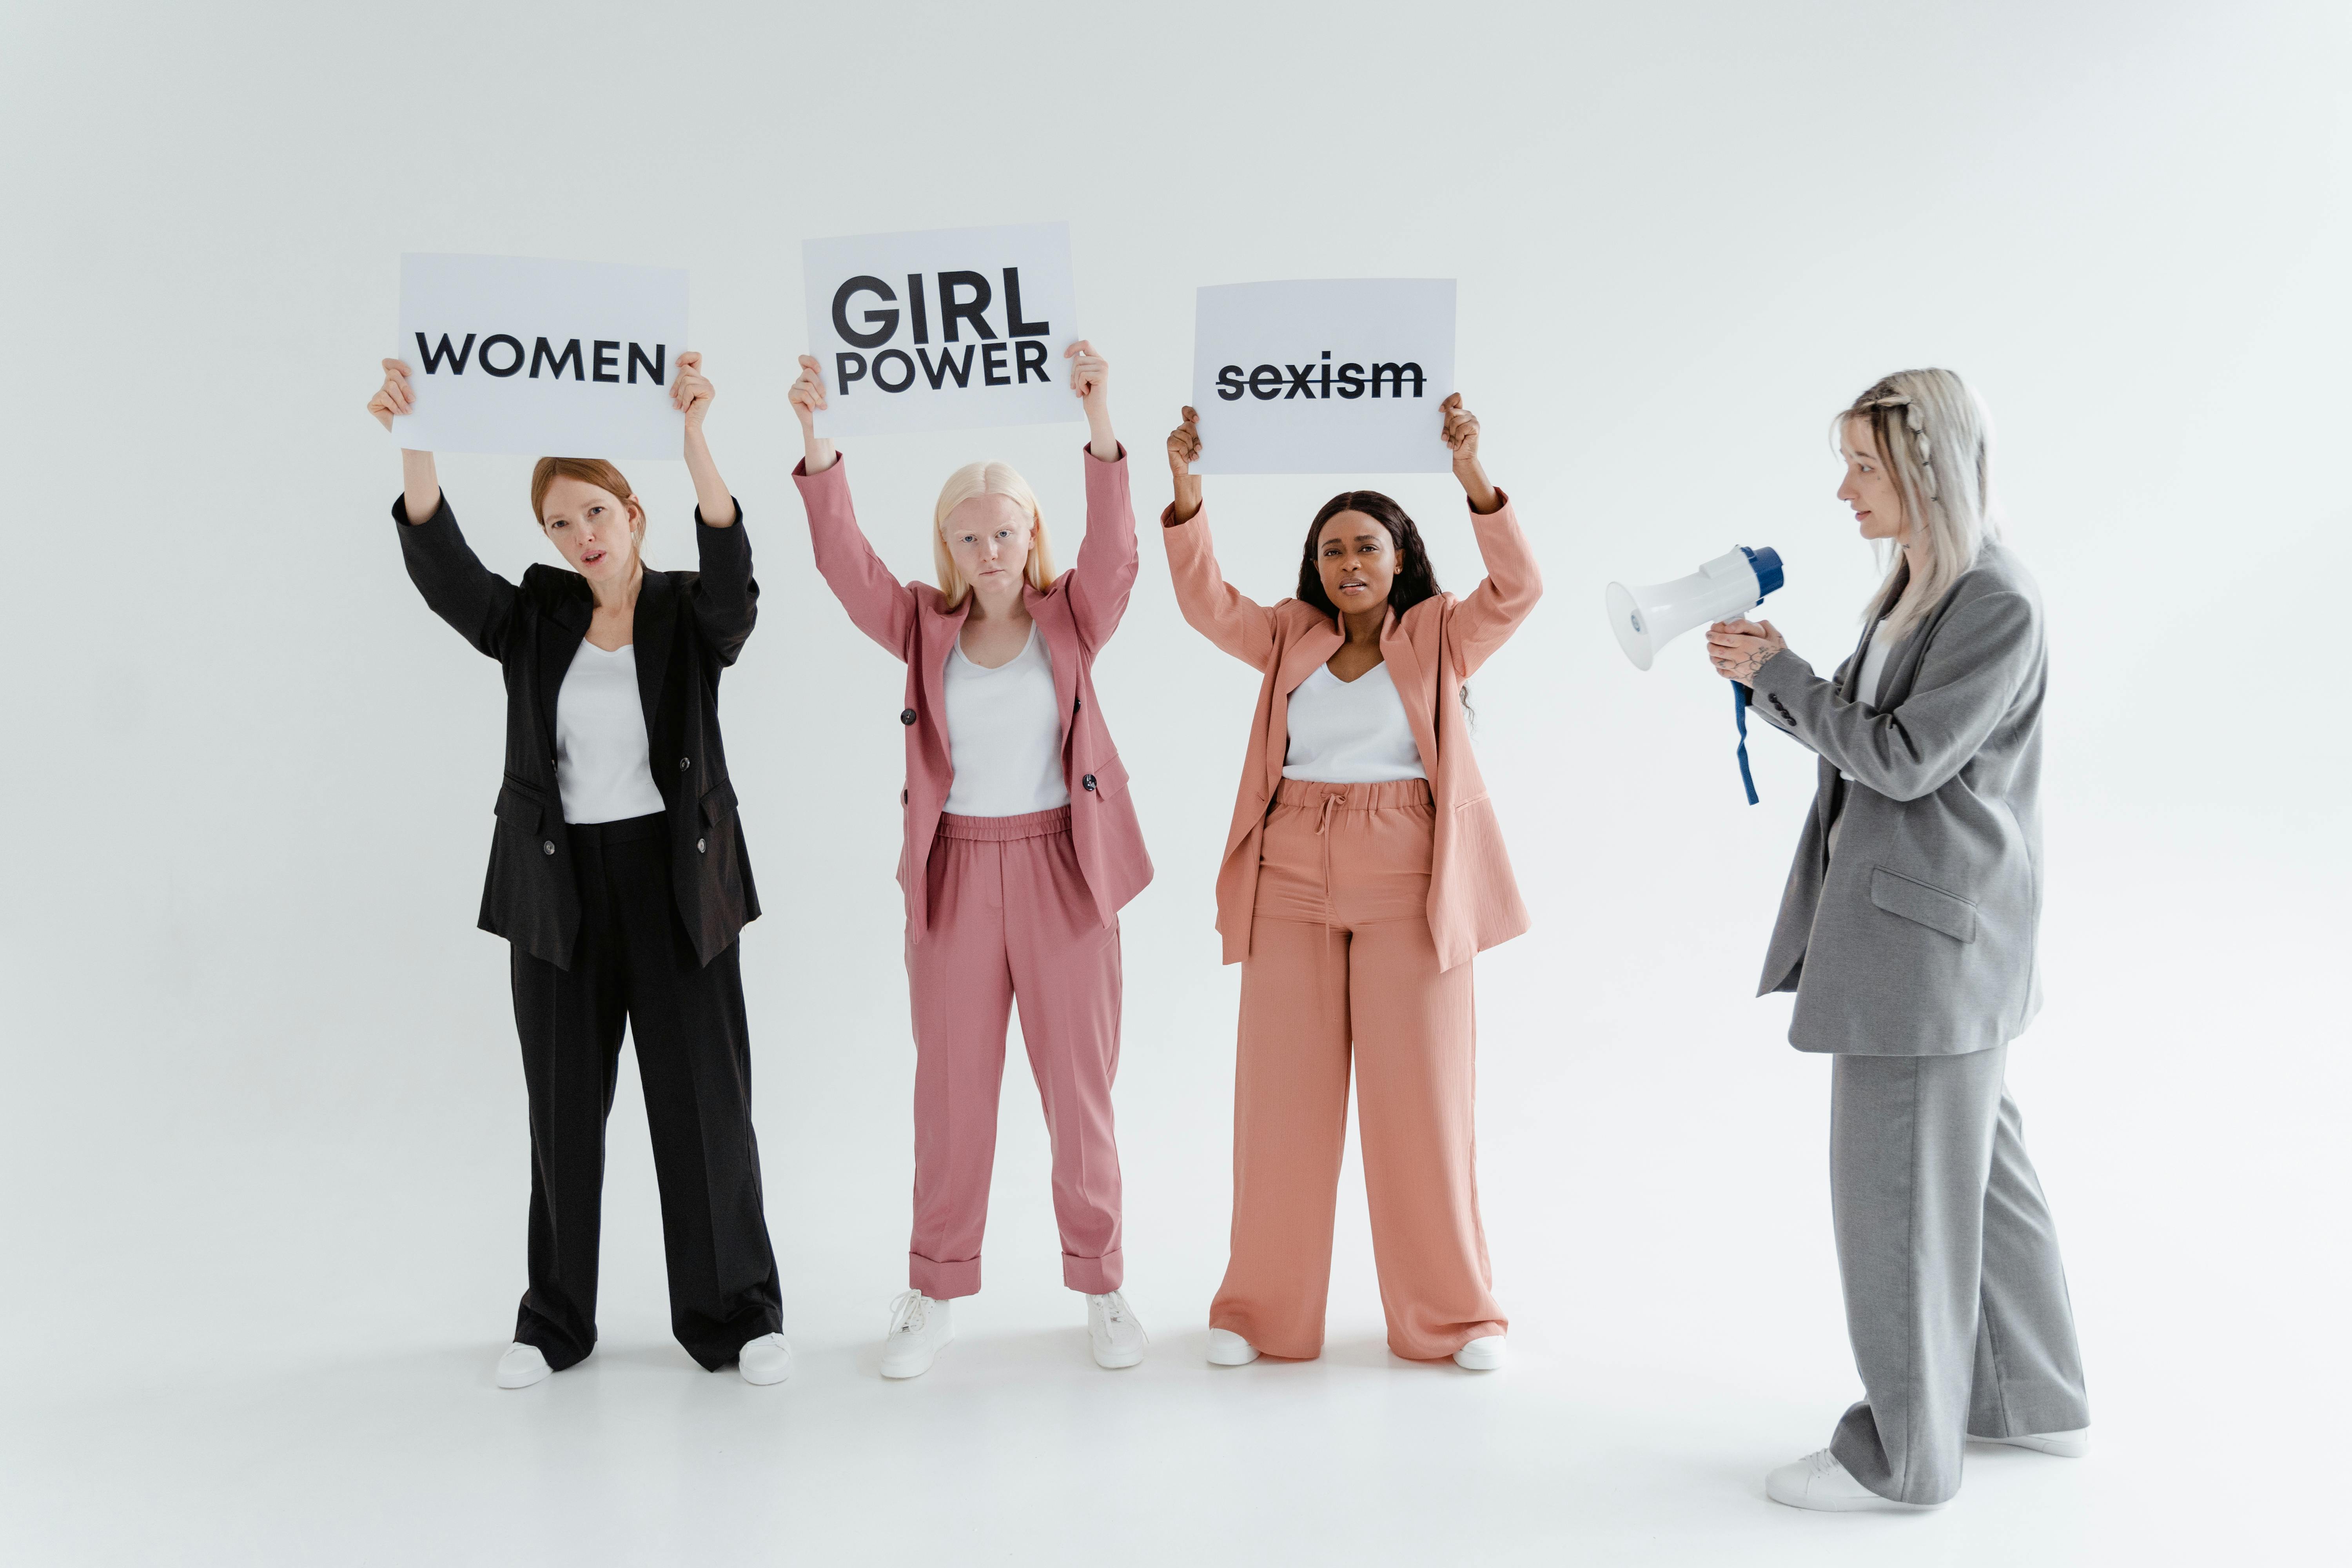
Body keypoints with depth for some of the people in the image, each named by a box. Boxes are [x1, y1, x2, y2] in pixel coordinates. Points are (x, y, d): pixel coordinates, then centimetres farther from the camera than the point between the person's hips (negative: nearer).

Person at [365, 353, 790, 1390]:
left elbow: (733, 576, -24)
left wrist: (693, 438, -37)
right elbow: (442, 569, -12)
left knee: (705, 1097, 1)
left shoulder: (691, 617, -2)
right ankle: (556, 1318, 23)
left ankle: (734, 1312, 14)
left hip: (677, 880, -2)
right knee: (565, 1103, 9)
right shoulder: (534, 622, 5)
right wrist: (415, 448, -28)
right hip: (560, 885, 2)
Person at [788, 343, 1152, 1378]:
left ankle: (1100, 1286, 21)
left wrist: (1100, 422, -30)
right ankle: (935, 1293, 20)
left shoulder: (1071, 620, 2)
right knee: (951, 1088, 8)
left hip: (1063, 866, -1)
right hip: (954, 873, 1)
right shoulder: (925, 629, 4)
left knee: (1080, 1082, 6)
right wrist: (817, 442, -24)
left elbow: (1113, 550, -16)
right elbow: (844, 561, -9)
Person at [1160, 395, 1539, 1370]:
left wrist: (1472, 478, -23)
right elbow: (1204, 601, -2)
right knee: (1283, 1094, 6)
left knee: (1420, 1093, 2)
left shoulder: (1440, 639, 6)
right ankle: (1264, 1307, 18)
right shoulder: (1289, 639, 11)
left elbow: (1517, 590, -10)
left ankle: (1453, 1312, 16)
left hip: (1408, 883, -2)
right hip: (1292, 879, 2)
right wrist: (1187, 489, -16)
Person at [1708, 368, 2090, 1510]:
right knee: (1973, 1162, 18)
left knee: (1897, 1183, -2)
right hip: (1889, 915, 10)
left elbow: (1906, 758, -19)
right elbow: (1856, 738, 16)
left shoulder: (1998, 604, -16)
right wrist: (1766, 683, 1)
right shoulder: (1910, 592, 13)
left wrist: (1780, 669, -13)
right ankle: (2035, 1402, 33)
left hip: (1931, 931, -10)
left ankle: (1902, 1454, 11)